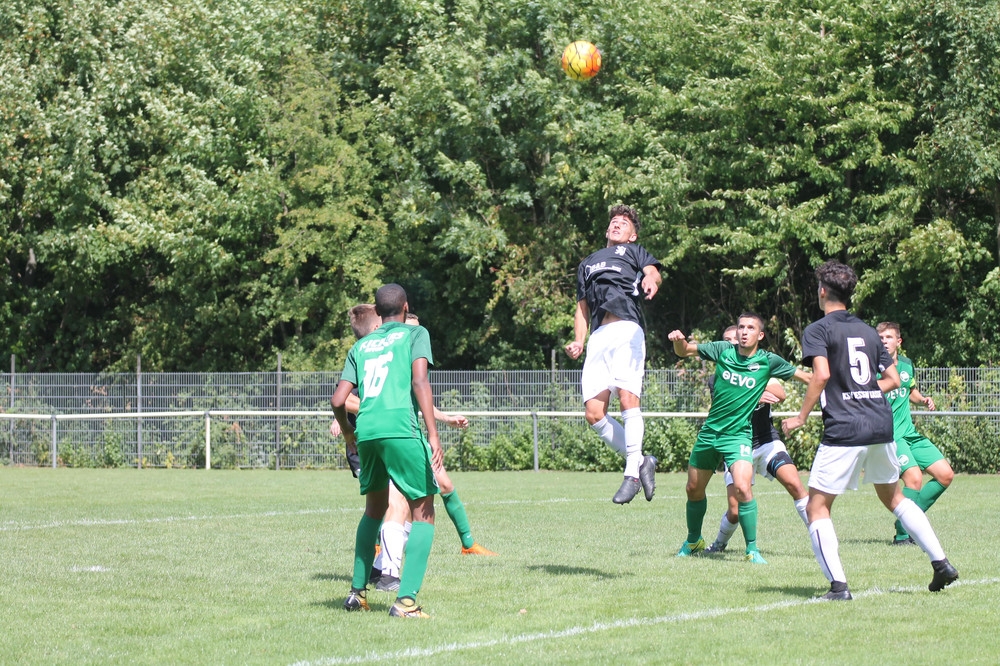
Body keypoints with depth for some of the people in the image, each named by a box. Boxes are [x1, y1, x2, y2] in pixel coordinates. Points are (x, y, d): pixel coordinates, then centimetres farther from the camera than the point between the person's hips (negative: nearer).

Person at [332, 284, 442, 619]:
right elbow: (419, 382, -6)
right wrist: (433, 435, -12)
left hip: (366, 434, 5)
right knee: (423, 513, 1)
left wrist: (348, 432, 34)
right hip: (402, 430, -5)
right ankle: (405, 600, -12)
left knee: (374, 509, 26)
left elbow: (338, 401, 15)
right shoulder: (415, 334, 10)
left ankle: (357, 591, 25)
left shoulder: (360, 346, 22)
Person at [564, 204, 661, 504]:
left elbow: (653, 272, 0)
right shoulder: (588, 263, 35)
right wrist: (578, 342, 14)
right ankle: (640, 461, 3)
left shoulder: (635, 251, 21)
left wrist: (651, 279, -26)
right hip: (597, 338, 5)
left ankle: (632, 473, -16)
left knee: (628, 397, -21)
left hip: (626, 331, -5)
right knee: (594, 413, -9)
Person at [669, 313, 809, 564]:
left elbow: (804, 376, 8)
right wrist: (680, 341, -17)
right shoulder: (723, 350, -1)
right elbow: (684, 351, 4)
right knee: (693, 489, 15)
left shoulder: (768, 361, -5)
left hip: (738, 434, -3)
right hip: (709, 431, 3)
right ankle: (693, 540, 39)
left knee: (742, 488, -24)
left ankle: (752, 549, -13)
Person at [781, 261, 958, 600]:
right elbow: (893, 379, 17)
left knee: (817, 507, 2)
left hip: (844, 430, -6)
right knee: (893, 497, 24)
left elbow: (821, 374, -17)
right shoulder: (867, 330, 17)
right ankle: (941, 563, 18)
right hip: (881, 424, 6)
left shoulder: (818, 330, -2)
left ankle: (838, 585, -11)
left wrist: (801, 416, -9)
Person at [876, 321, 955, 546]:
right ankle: (903, 534, -11)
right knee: (914, 477, -26)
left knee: (946, 475, 4)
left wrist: (923, 399, 7)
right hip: (888, 435, -8)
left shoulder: (907, 364, 9)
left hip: (911, 434, 8)